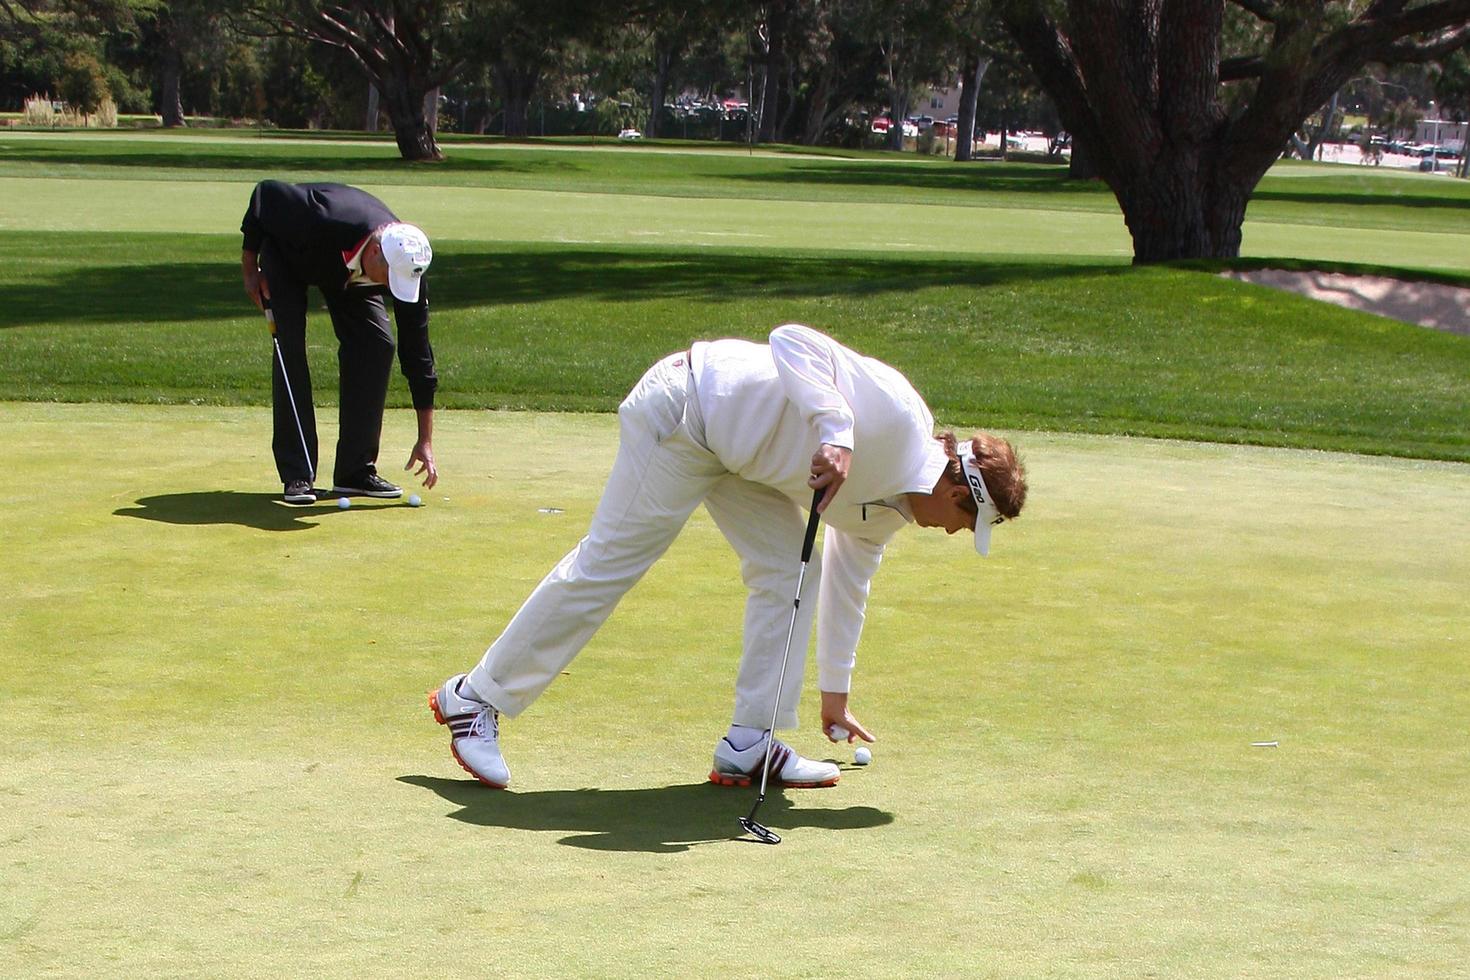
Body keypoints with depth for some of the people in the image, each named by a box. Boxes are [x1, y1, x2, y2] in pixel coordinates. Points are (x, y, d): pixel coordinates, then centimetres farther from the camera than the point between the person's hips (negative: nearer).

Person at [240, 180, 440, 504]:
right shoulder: (322, 221, -45)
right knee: (289, 346, -19)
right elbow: (265, 192, -26)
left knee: (378, 344, -14)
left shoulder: (406, 265, -31)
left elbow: (417, 352, -24)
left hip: (350, 274, 3)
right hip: (285, 254, -3)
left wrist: (426, 440, -22)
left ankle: (356, 471, -5)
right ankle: (297, 476, -14)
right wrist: (249, 267, -18)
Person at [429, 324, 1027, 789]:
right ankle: (473, 699, 4)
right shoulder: (894, 414, -22)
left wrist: (835, 694, 29)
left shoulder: (888, 506, 7)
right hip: (681, 414, -10)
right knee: (606, 565, -7)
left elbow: (847, 582, 22)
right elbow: (790, 340, -29)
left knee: (789, 571, 2)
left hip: (731, 449, 10)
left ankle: (748, 746, 6)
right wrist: (836, 433, -41)